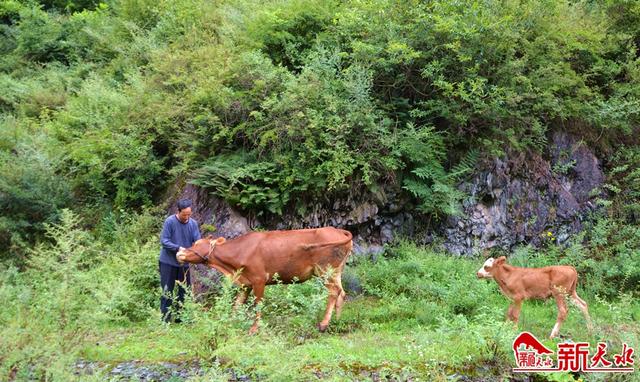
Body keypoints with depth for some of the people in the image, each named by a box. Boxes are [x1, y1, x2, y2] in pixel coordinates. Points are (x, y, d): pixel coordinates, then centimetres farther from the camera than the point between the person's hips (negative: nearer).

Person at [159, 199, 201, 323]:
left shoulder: (193, 223, -4)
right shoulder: (170, 221, -15)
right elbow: (164, 241, -16)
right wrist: (178, 248, -28)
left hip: (184, 262, 4)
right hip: (168, 261, -4)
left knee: (184, 290, 11)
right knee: (167, 291, 3)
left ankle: (180, 316, 23)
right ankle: (165, 317, 10)